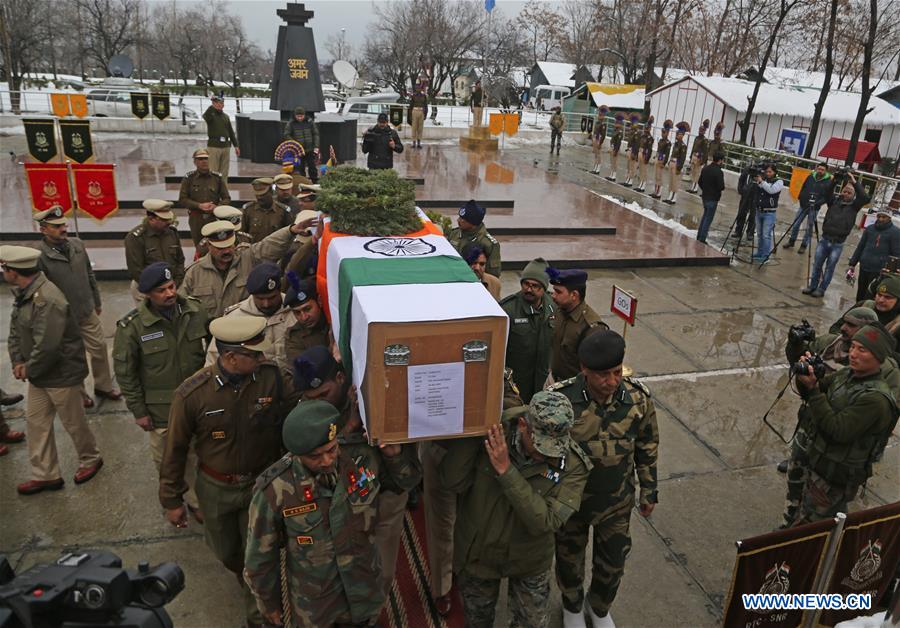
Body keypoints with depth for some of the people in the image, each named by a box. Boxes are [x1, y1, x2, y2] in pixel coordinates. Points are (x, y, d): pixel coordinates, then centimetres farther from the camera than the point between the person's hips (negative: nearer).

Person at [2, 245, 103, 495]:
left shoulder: (48, 300, -29)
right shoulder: (23, 293, 2)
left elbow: (47, 347, -30)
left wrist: (29, 370, -15)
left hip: (62, 374, -9)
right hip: (38, 373, 9)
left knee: (73, 422, 10)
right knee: (35, 422, 15)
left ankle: (90, 459, 35)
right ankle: (45, 475, 29)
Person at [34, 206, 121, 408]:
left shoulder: (77, 244, -2)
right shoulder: (39, 256, -20)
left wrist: (97, 302, 15)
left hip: (88, 312, 5)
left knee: (100, 348, 13)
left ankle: (103, 386, 33)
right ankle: (78, 393, 33)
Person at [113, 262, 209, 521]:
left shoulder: (196, 310, -10)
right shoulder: (132, 326, -17)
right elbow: (125, 373, -8)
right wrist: (138, 411, -5)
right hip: (160, 408, -2)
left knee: (195, 455, 17)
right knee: (165, 459, 18)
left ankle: (196, 500, 40)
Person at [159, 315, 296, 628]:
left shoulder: (272, 376, -23)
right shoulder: (191, 395, -23)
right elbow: (175, 450, -10)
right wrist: (172, 500, -1)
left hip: (262, 483, 0)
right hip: (216, 489, 1)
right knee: (226, 551, 24)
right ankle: (245, 576, 59)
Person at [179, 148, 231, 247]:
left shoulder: (217, 177, 4)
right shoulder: (189, 178, 1)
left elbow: (227, 199, 6)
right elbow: (182, 200, -1)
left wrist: (216, 206, -14)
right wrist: (199, 206, -15)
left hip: (215, 218, 0)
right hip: (196, 219, 0)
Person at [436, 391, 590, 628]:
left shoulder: (572, 465, -25)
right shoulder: (491, 430, -24)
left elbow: (544, 522, -32)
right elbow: (454, 482, -26)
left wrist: (506, 470, -39)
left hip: (528, 561, -1)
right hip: (477, 553, 1)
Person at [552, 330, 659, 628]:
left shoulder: (638, 397, -19)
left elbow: (647, 447, -1)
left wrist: (649, 490, 6)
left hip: (617, 502, 2)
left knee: (613, 562, 22)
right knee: (570, 559, 23)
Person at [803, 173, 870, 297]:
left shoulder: (854, 206, 1)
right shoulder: (834, 201, 6)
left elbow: (865, 198, -14)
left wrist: (855, 182, -16)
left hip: (838, 244, -2)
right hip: (824, 239, 2)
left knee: (830, 268, 6)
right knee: (817, 265, 7)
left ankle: (821, 289, 14)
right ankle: (812, 286, 20)